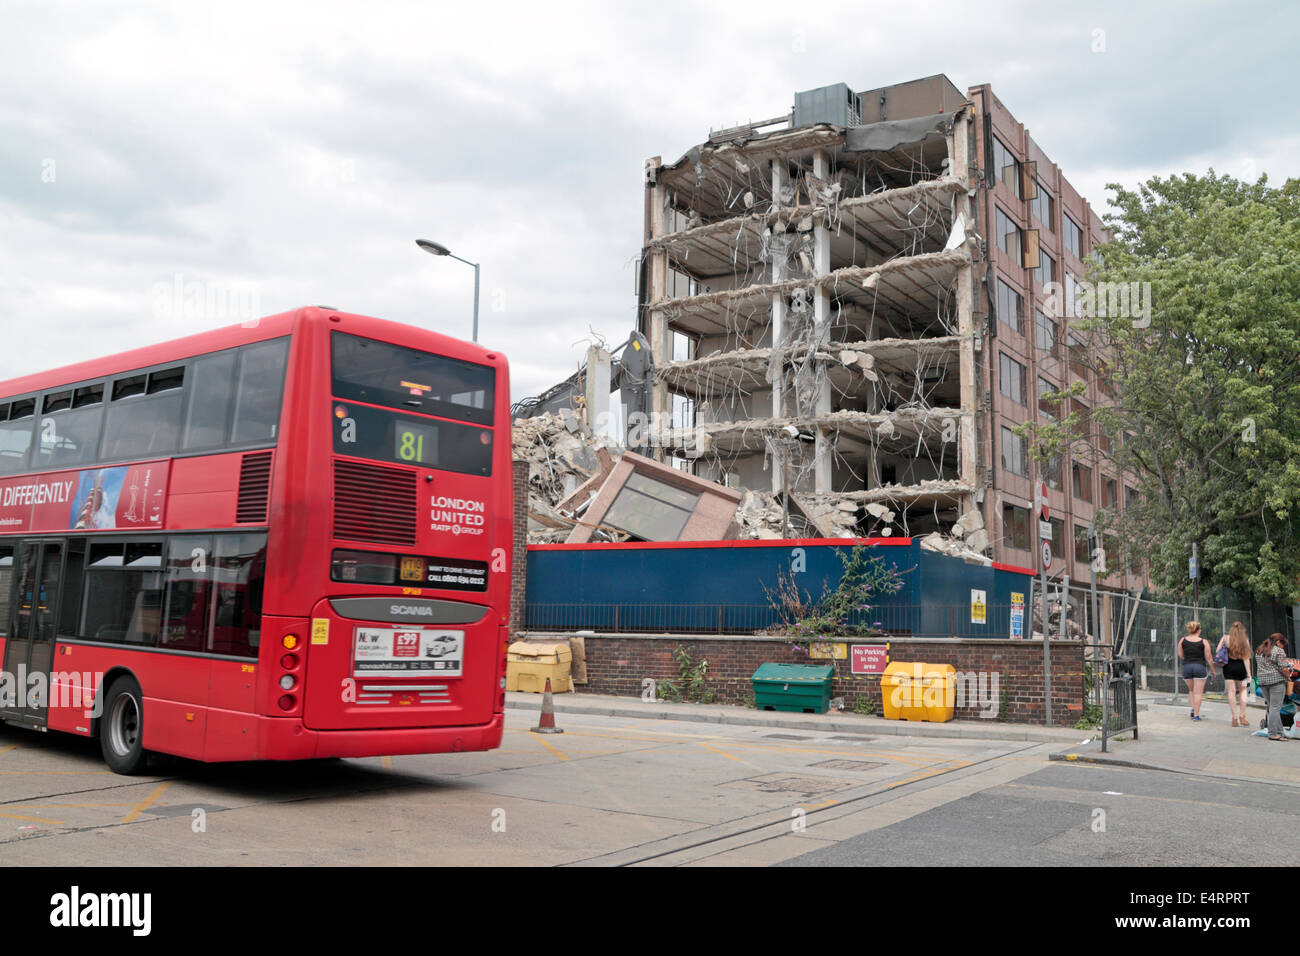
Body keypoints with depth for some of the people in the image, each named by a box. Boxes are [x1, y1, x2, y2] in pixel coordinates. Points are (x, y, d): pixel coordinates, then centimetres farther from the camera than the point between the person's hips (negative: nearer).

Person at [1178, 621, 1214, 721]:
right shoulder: (1204, 642, -3)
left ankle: (1193, 708, 9)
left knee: (1191, 690, 23)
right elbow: (1209, 658, -2)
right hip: (1200, 667, -3)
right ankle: (1196, 714, -1)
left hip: (1186, 667, 3)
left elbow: (1180, 656, 7)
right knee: (1198, 692, 1)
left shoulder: (1182, 641, 3)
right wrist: (1212, 670, 9)